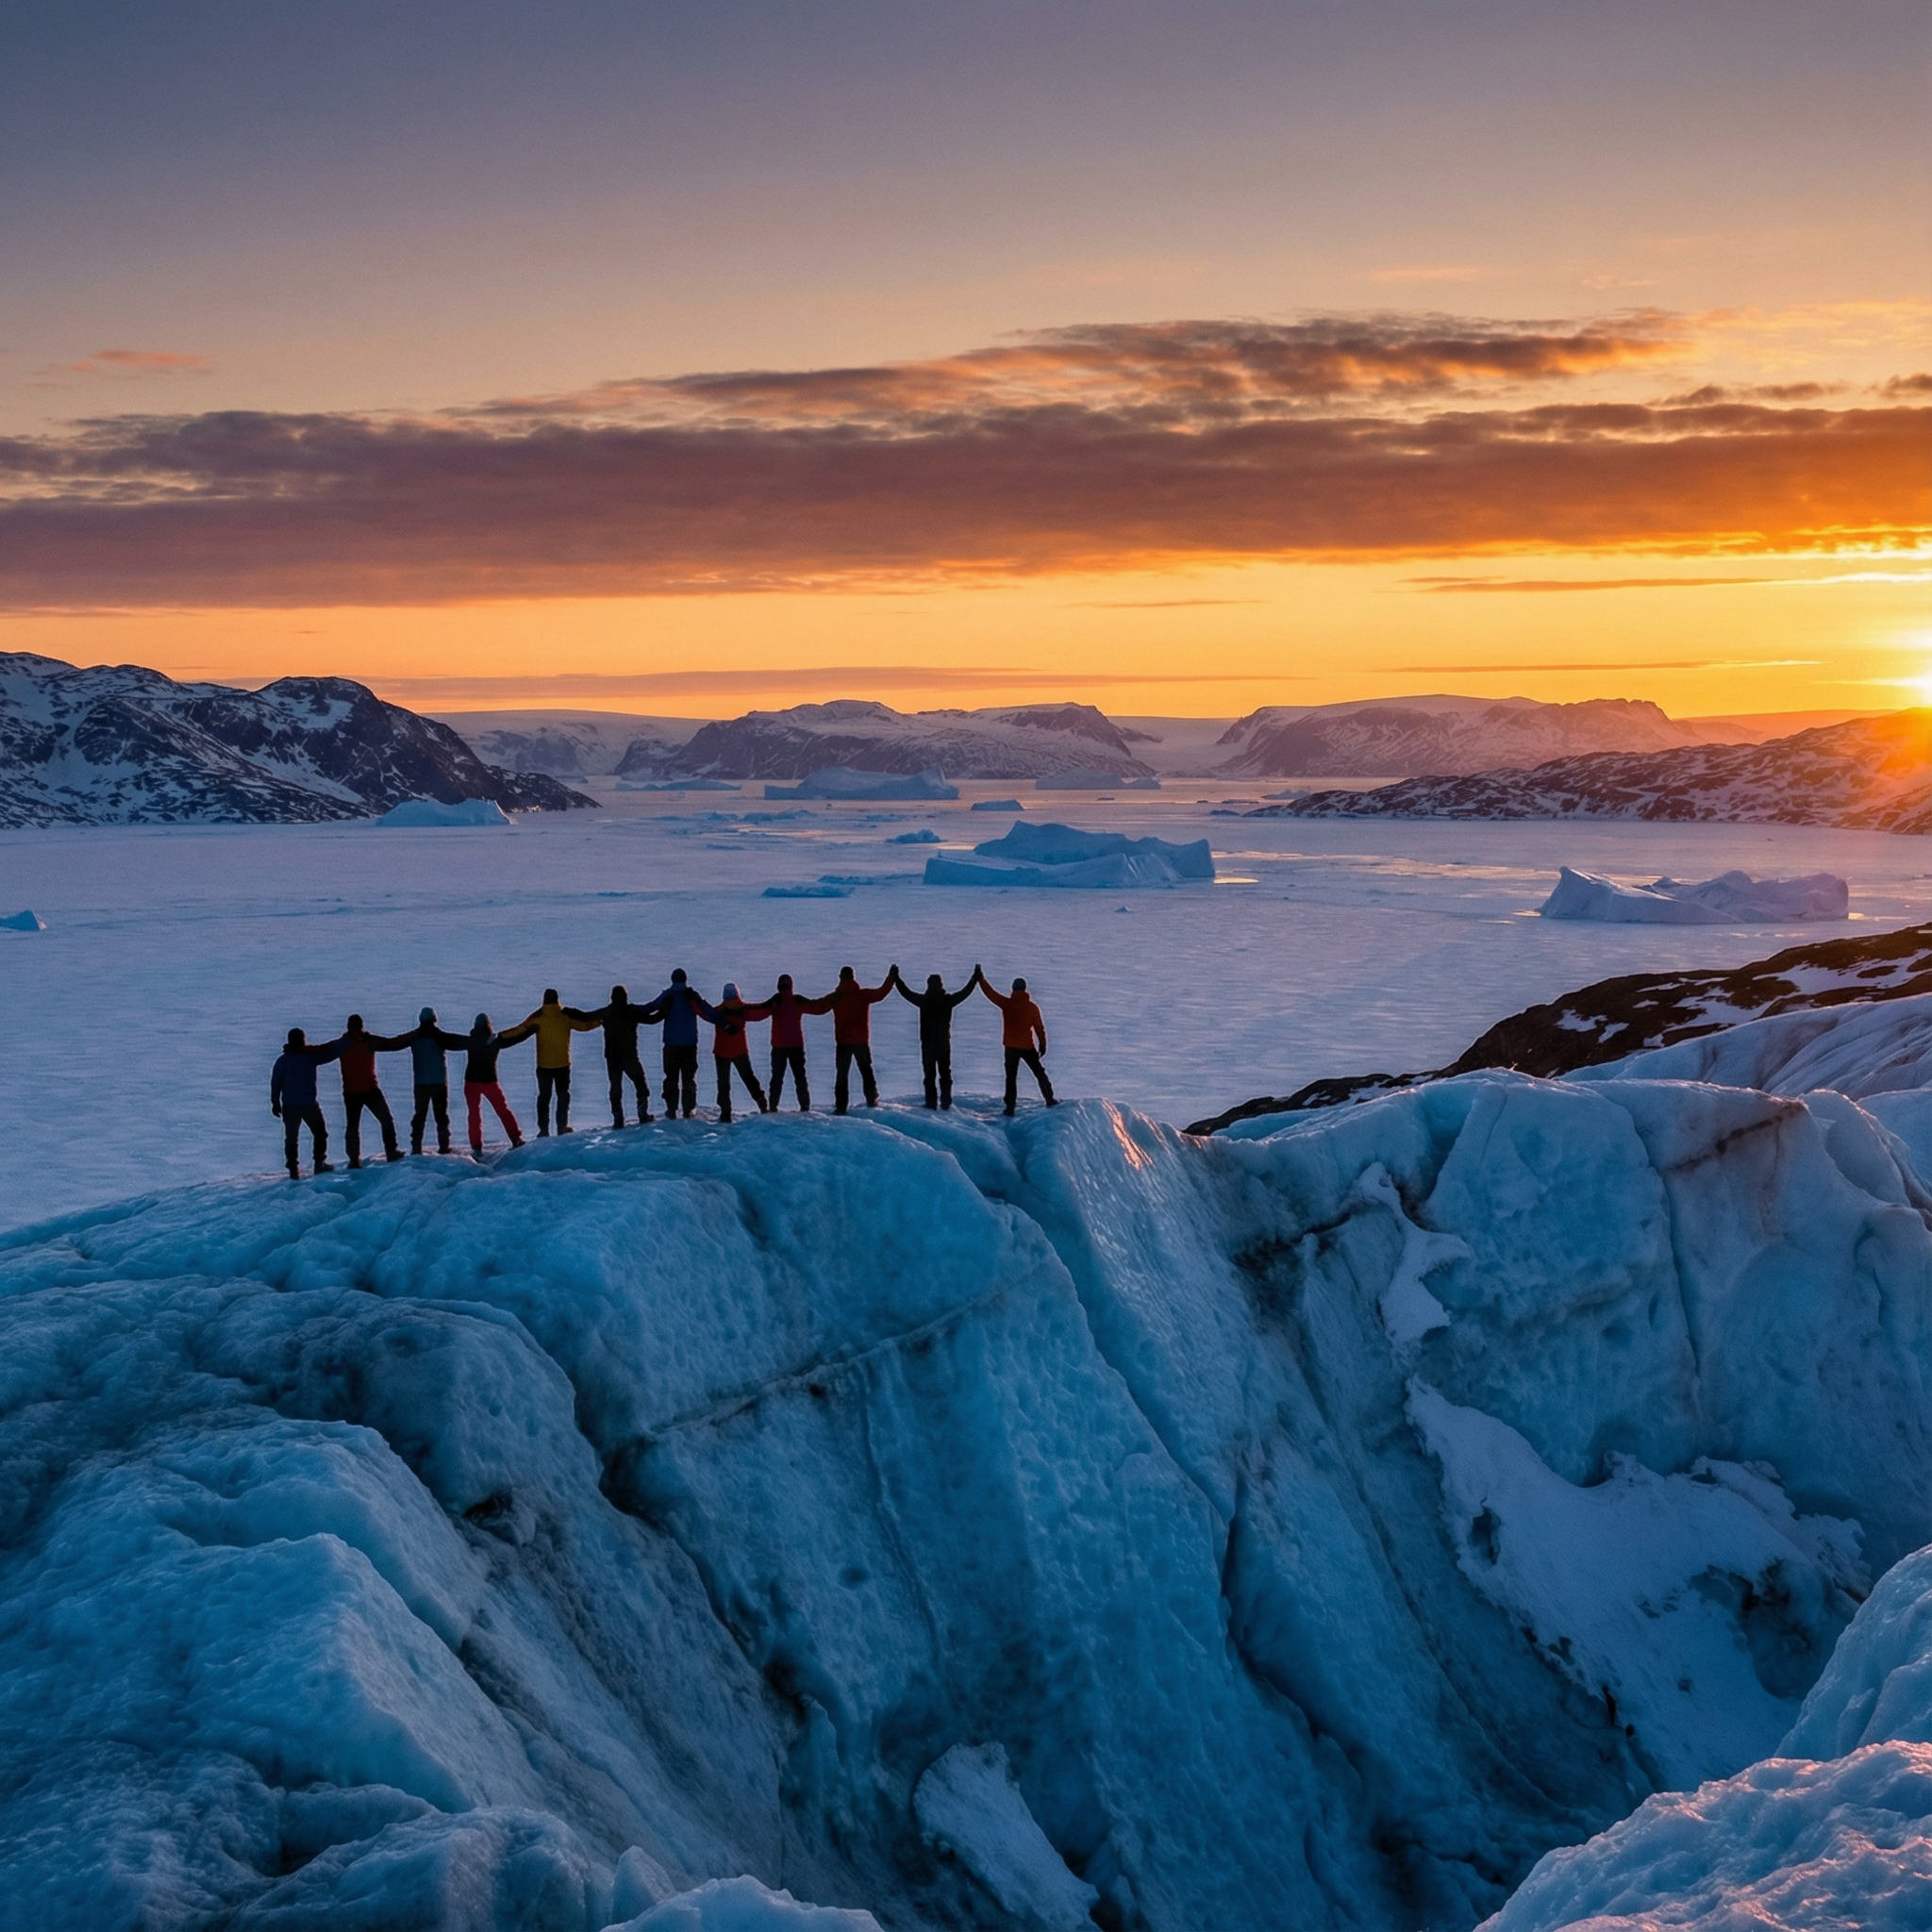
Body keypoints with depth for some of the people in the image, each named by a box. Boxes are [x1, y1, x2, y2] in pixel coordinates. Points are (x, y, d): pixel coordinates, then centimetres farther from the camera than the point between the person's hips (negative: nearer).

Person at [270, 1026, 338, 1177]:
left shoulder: (282, 1060, 0)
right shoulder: (311, 1056, -4)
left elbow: (275, 1082, 0)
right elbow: (332, 1052, 0)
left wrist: (275, 1102, 8)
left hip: (289, 1106, 2)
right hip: (309, 1104, -1)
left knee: (291, 1137, 8)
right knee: (320, 1133, 15)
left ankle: (294, 1169, 4)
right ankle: (320, 1164, 9)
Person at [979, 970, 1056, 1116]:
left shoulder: (1007, 1003, -8)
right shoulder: (1032, 1007, -1)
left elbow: (990, 993, -6)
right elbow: (1040, 1027, 4)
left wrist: (980, 978, 1)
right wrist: (1043, 1045, 13)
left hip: (1011, 1047, -2)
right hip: (1028, 1047, 2)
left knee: (1011, 1078, 4)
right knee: (1040, 1074, 15)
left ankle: (1010, 1107, -1)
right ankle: (1050, 1100, 16)